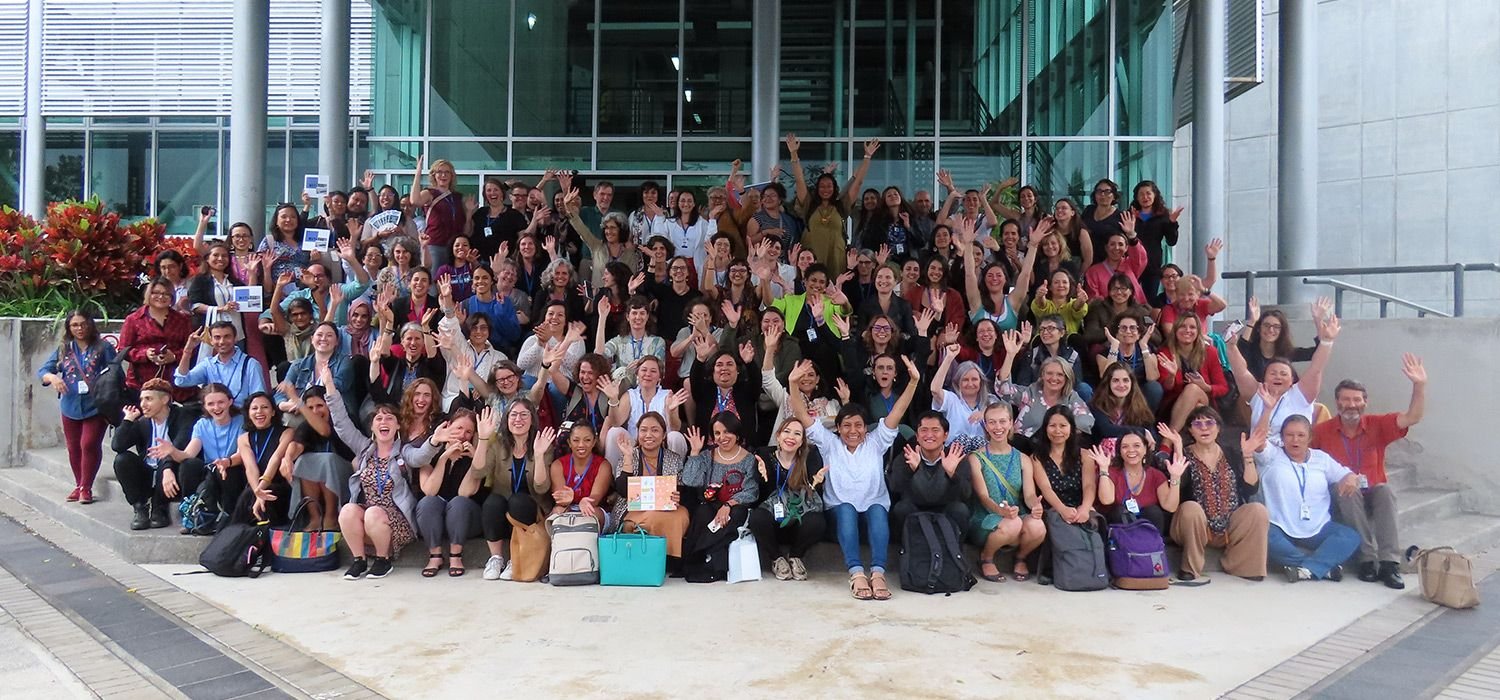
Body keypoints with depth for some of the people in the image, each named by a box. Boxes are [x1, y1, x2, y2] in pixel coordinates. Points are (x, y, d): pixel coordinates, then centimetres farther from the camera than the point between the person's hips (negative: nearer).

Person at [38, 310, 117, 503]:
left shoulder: (103, 347, -2)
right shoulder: (63, 349, 8)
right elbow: (42, 371, 6)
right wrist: (52, 377, -17)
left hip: (95, 406, -4)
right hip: (71, 407, 4)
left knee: (89, 444, -9)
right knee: (74, 447, 11)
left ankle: (86, 487, 2)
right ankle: (79, 485, 25)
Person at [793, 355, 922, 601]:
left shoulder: (876, 443, 7)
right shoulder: (829, 444, 6)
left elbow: (896, 414, -5)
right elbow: (802, 416, -4)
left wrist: (913, 382, -18)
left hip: (875, 507, 1)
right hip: (840, 511, 0)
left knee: (878, 511, -33)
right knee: (846, 509, -34)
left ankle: (878, 573, -46)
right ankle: (856, 573, -47)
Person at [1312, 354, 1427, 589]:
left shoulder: (1377, 425, -1)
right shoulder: (1322, 431, -6)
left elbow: (1412, 417, -13)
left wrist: (1419, 385, -25)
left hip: (1373, 495, 2)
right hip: (1342, 499, -2)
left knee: (1384, 490, -30)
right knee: (1349, 491, -33)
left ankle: (1389, 563, -33)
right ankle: (1368, 559, -32)